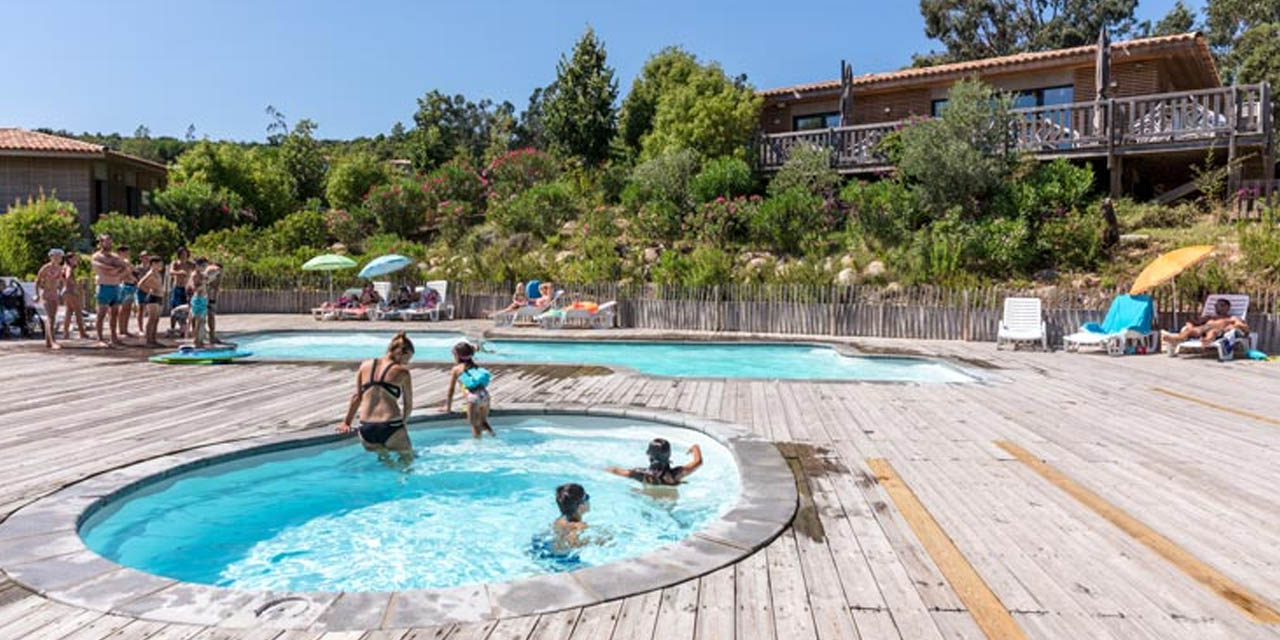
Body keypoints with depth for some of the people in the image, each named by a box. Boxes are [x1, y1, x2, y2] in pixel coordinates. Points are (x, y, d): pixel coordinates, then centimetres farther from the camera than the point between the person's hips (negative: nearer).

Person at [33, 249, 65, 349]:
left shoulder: (59, 268, 8)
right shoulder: (45, 268, -10)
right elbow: (37, 281, -7)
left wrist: (60, 293, 18)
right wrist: (37, 295, -11)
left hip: (55, 294, 7)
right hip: (46, 293, -7)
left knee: (51, 318, 8)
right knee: (50, 317, -18)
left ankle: (47, 342, 15)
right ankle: (53, 342, -28)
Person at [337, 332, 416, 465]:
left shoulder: (365, 366, 13)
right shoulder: (402, 371, 2)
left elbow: (357, 397, 14)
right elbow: (408, 405, 7)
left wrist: (346, 422, 20)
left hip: (366, 430, 4)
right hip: (391, 428, -3)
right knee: (408, 457, 21)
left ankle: (380, 451, 12)